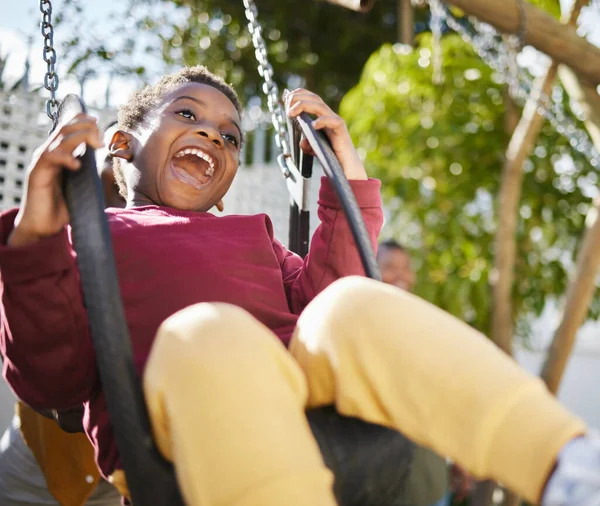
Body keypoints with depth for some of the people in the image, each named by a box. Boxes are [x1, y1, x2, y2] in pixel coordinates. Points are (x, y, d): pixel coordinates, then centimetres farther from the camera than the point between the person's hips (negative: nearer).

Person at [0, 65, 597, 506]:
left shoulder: (251, 235, 36)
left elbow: (319, 293, 18)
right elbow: (49, 379, 6)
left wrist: (347, 177, 15)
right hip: (176, 432, -3)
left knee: (352, 305, -27)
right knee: (207, 330, -36)